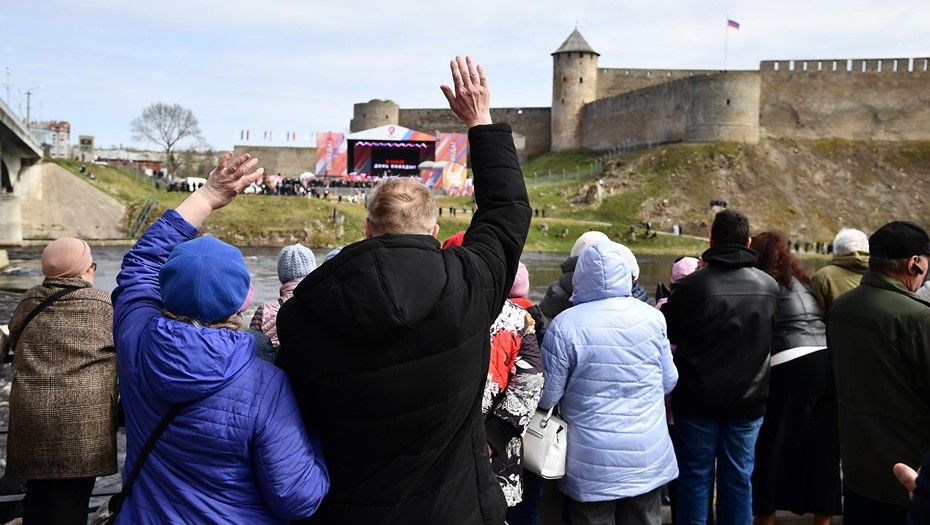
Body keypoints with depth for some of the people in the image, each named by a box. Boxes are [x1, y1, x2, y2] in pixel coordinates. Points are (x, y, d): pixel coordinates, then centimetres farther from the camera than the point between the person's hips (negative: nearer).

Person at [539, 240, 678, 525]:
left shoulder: (565, 325, -17)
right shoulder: (652, 317, -5)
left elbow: (547, 397, -10)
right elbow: (668, 382, 6)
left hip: (592, 462, -3)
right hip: (649, 455, 3)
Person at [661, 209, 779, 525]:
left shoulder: (692, 285, -16)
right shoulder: (769, 286, -3)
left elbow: (667, 334, -6)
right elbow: (769, 334, 12)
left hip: (698, 398, -3)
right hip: (749, 399, 3)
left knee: (695, 476, 9)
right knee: (738, 477, 14)